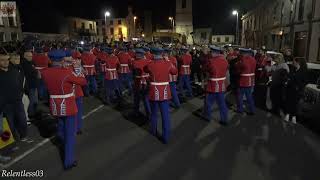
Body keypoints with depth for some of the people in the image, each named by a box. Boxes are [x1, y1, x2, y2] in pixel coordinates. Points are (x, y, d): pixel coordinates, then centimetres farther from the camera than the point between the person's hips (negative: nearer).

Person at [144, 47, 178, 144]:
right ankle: (166, 137, 8)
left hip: (154, 93, 0)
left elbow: (145, 70, 14)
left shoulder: (150, 65, -10)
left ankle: (154, 131, 40)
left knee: (154, 113, 20)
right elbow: (175, 71, 14)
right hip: (165, 93, 1)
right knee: (165, 115, 5)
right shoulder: (168, 63, -6)